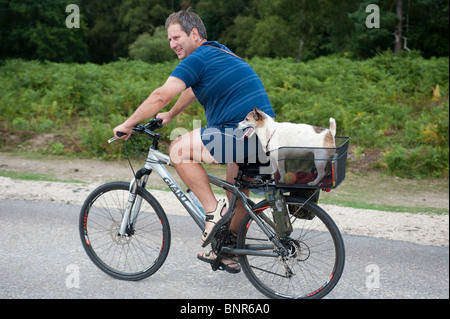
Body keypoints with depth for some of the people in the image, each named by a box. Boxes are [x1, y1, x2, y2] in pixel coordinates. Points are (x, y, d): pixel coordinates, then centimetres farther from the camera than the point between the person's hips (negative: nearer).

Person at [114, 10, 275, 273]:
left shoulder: (199, 58, -9)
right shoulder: (218, 52, 22)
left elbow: (161, 96, -15)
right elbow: (194, 89, 38)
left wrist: (127, 125, -5)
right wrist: (169, 116, 46)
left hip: (243, 131, -11)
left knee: (179, 150, -7)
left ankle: (214, 210, -7)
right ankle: (229, 254, 34)